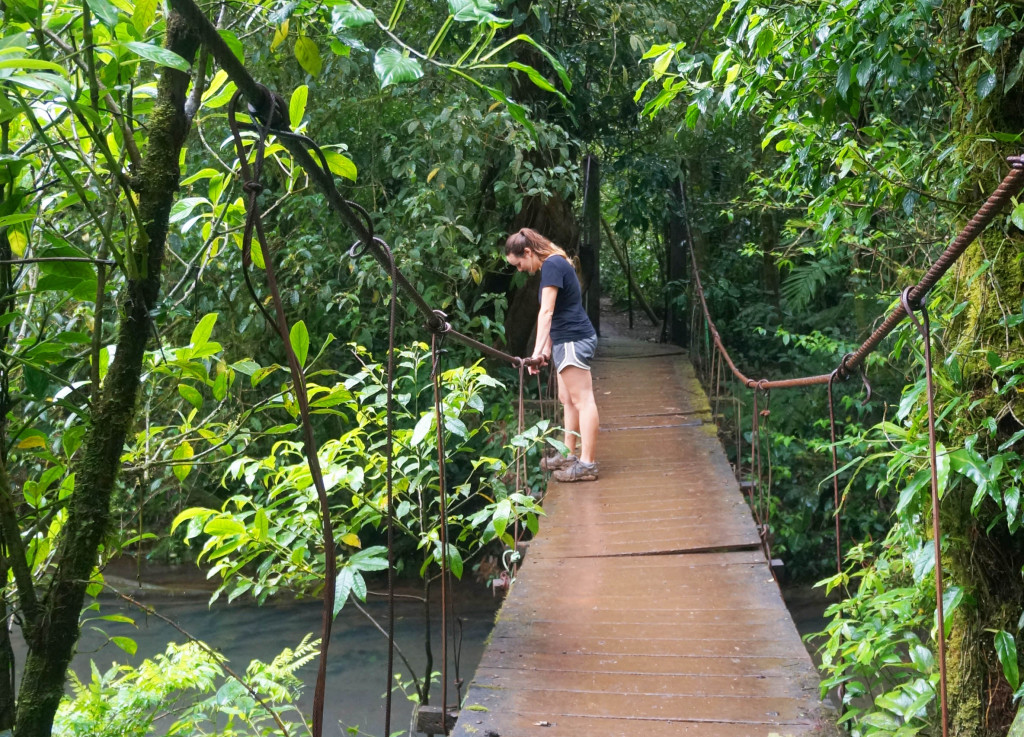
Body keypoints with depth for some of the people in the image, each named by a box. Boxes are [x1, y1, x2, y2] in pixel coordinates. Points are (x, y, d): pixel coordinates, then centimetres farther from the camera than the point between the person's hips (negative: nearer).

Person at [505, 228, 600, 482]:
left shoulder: (551, 265, -14)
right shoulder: (555, 264, 16)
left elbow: (546, 312, -21)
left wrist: (537, 350, -23)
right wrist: (548, 347, 16)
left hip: (573, 340, -11)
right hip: (568, 340, 11)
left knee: (582, 399, -9)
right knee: (567, 399, 16)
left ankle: (587, 464, -8)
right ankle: (570, 455, 25)